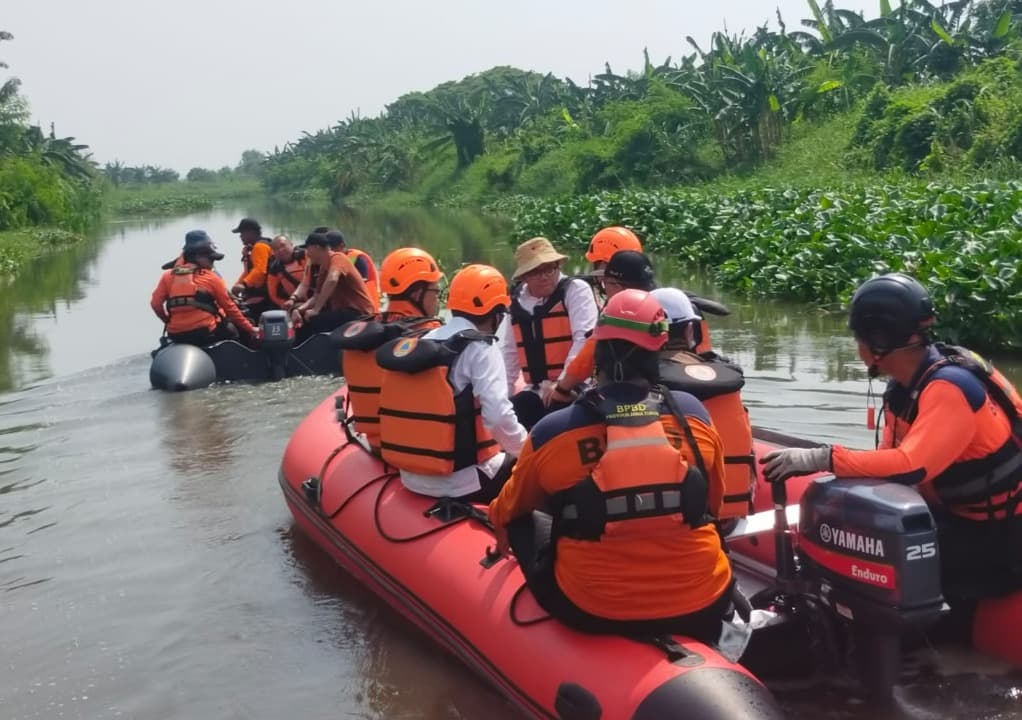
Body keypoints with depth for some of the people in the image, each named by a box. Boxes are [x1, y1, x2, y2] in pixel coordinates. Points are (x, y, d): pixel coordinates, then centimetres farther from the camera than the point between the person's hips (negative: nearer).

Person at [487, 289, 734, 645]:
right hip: (702, 607, 2)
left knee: (525, 521, 22)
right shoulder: (693, 412, -5)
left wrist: (499, 524, 35)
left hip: (591, 612, -2)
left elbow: (509, 510, 11)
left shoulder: (551, 432, -10)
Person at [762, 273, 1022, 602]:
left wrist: (821, 458, -34)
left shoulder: (949, 387, -26)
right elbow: (891, 456, 2)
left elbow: (911, 467, -35)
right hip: (958, 512, 9)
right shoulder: (903, 385, 2)